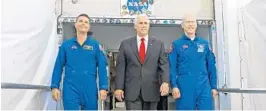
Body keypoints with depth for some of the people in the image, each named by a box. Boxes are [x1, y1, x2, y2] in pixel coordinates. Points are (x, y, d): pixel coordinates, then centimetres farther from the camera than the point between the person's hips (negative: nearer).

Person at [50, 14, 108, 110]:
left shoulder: (95, 45, 4)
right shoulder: (66, 45, 6)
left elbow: (102, 67, -1)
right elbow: (58, 67, 5)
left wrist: (103, 87, -8)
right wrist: (55, 86, -1)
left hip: (90, 89, 1)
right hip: (70, 89, -1)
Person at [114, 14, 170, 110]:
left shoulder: (158, 44, 6)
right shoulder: (125, 44, 4)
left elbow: (164, 65, 0)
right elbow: (120, 67, 2)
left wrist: (165, 82, -17)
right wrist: (119, 87, -4)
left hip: (151, 91, 2)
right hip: (132, 91, -1)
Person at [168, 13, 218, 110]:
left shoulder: (204, 44, 11)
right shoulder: (176, 44, 4)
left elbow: (211, 66, 11)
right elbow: (172, 67, -2)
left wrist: (214, 86, 6)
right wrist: (174, 86, -12)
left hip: (204, 87, 2)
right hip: (185, 87, -2)